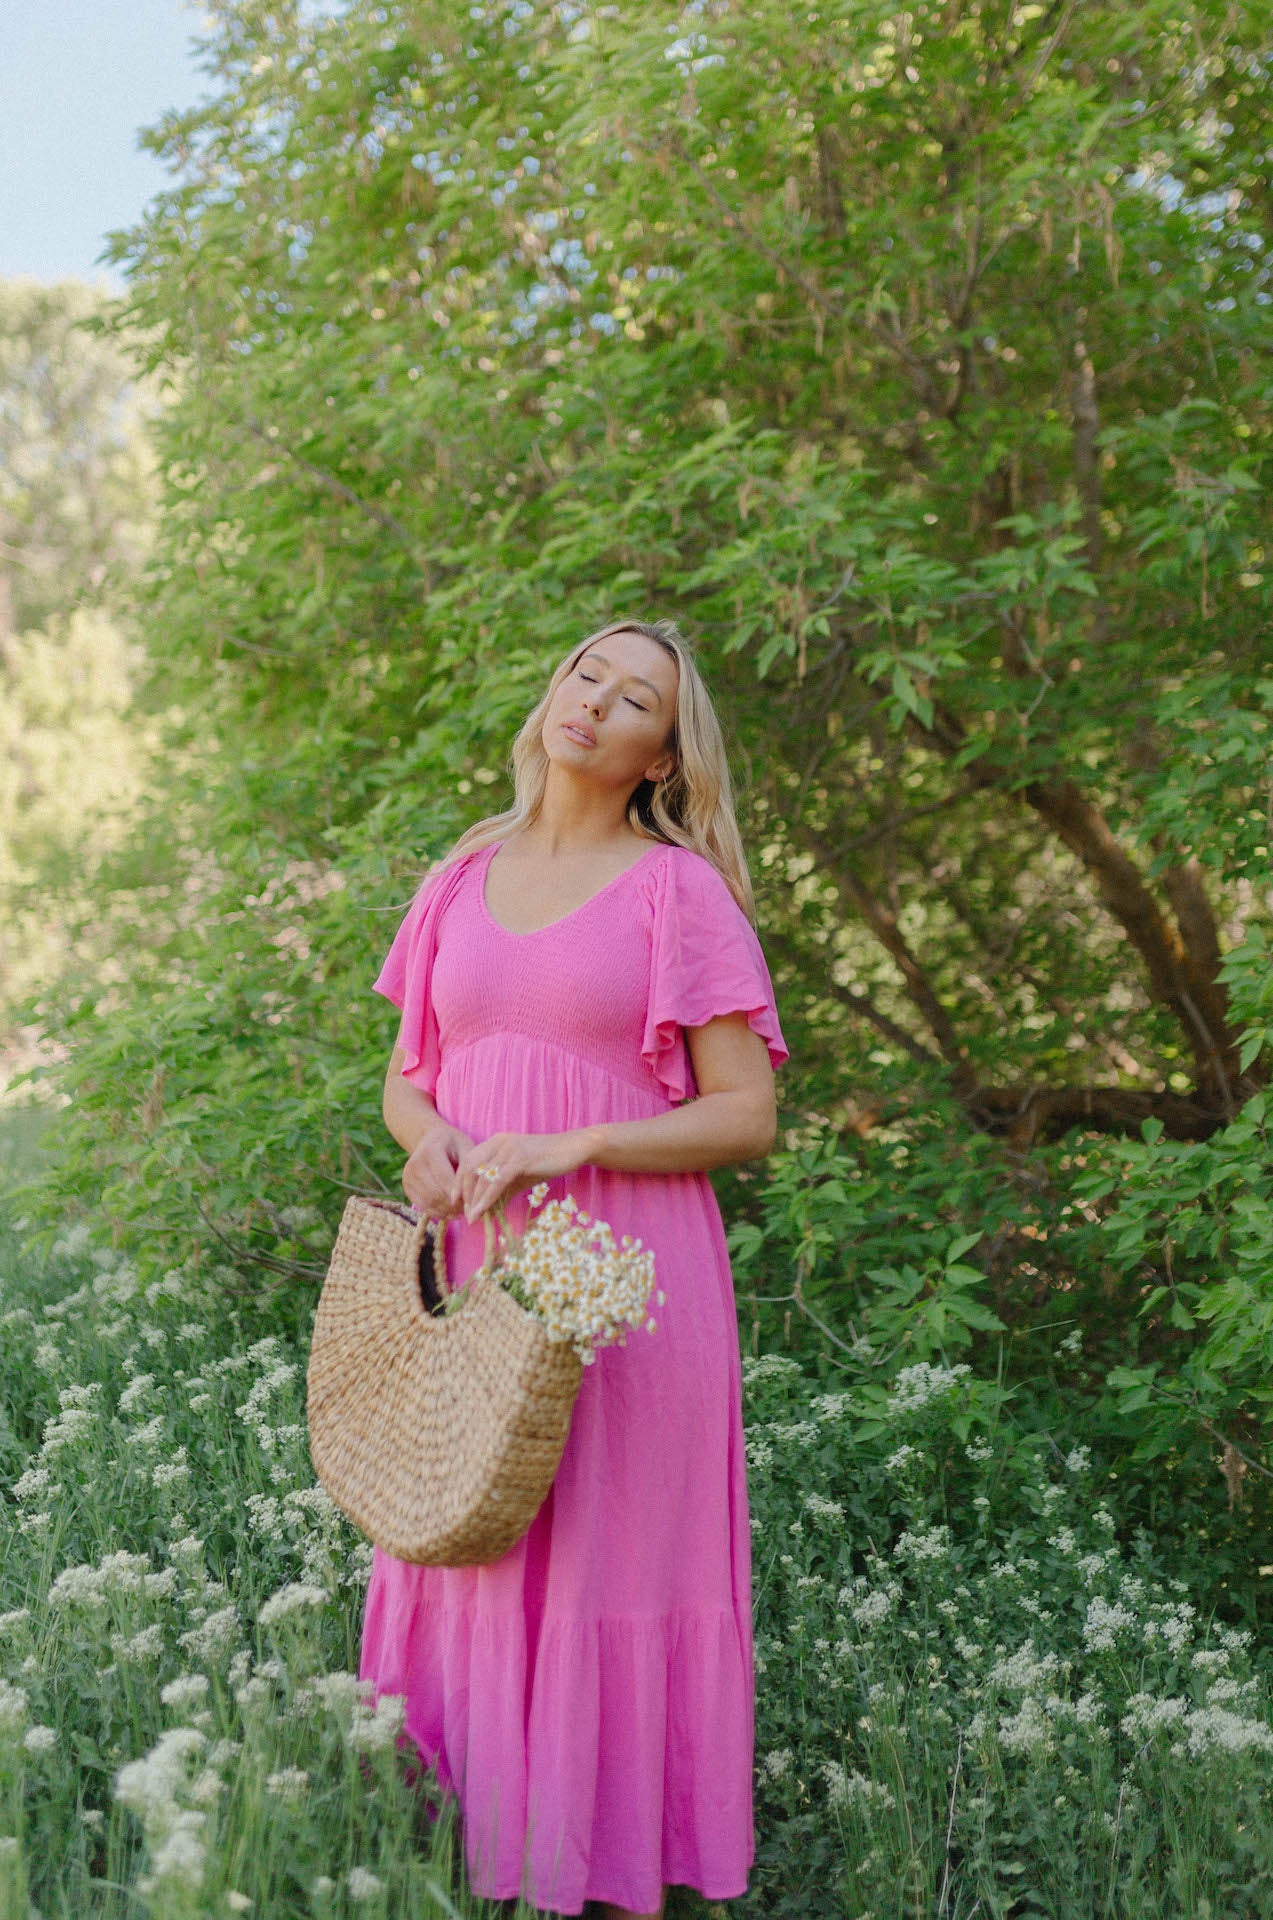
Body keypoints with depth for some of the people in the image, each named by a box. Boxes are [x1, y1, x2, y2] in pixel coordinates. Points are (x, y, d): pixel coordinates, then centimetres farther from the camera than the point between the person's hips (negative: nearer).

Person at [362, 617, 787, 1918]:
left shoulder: (680, 888, -1)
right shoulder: (464, 881, 13)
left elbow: (746, 1115, -5)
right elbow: (405, 1077, 18)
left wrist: (567, 1146, -16)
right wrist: (428, 1140, -5)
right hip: (473, 1276, 4)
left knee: (606, 1564, -2)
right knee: (468, 1553, 4)